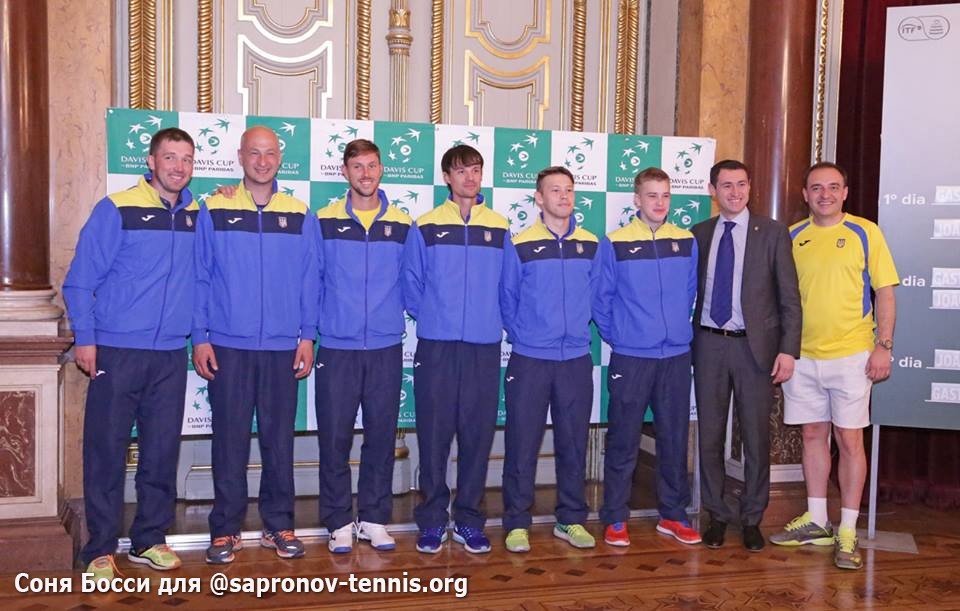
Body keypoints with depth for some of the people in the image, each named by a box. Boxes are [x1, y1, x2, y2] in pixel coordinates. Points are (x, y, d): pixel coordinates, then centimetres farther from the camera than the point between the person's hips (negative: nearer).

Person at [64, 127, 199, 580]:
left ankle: (150, 540, 22)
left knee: (162, 450, 9)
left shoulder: (197, 215, 7)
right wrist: (84, 339, -9)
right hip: (117, 351, -4)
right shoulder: (117, 210, -5)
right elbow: (80, 280, -4)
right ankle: (100, 549, 12)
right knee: (106, 450, 1)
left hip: (171, 355, 4)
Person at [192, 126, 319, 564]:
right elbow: (200, 277, 2)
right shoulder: (215, 211, 2)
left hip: (283, 348, 1)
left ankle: (278, 525, 19)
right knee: (230, 439, 4)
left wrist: (307, 336, 1)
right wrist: (200, 337, -4)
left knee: (279, 439, 7)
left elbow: (309, 280, 6)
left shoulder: (300, 215, 6)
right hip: (228, 347, -1)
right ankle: (225, 529, 15)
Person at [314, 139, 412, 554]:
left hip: (386, 348, 2)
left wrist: (395, 315, 2)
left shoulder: (402, 225, 5)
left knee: (382, 435, 7)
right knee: (334, 437, 2)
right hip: (336, 348, -1)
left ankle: (374, 519, 20)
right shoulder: (324, 222, 1)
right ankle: (339, 522, 15)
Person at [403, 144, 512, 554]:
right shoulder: (425, 227, 2)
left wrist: (491, 320, 6)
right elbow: (411, 283, 4)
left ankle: (469, 520, 17)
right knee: (433, 435, 2)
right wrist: (429, 318, 4)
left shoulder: (499, 228, 7)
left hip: (485, 346, 2)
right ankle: (432, 520, 13)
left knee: (478, 435, 5)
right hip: (436, 346, -1)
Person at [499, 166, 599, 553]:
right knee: (522, 443, 1)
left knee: (574, 442, 9)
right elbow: (506, 300, 3)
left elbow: (595, 296, 13)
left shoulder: (591, 245, 5)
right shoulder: (520, 245, -4)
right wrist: (522, 336, 3)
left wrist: (577, 330, 9)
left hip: (577, 360, 3)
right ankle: (517, 523, 12)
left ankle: (571, 520, 22)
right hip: (529, 360, -3)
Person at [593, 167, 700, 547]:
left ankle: (673, 515, 23)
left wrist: (678, 330, 12)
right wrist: (614, 336, 0)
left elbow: (690, 293, 13)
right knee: (623, 441, 2)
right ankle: (615, 519, 13)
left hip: (676, 356, 3)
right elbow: (601, 299, 0)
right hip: (630, 358, -3)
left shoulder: (687, 242, 5)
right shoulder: (614, 244, -4)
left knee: (675, 438, 10)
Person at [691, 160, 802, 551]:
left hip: (755, 345, -2)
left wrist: (788, 349, -9)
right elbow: (690, 291, 9)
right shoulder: (698, 234, 7)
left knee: (756, 435, 5)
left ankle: (752, 519, 20)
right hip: (709, 343, 2)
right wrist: (686, 342, 2)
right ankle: (717, 516, 22)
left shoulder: (773, 233, 0)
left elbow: (789, 297, -2)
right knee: (710, 434, 8)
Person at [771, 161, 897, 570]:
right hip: (803, 356, 3)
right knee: (813, 435, 11)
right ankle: (816, 522, 23)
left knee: (849, 439, 1)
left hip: (851, 355, -3)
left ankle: (847, 533, 9)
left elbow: (885, 293, -2)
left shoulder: (865, 233, -1)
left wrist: (883, 346, -9)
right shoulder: (792, 237, 6)